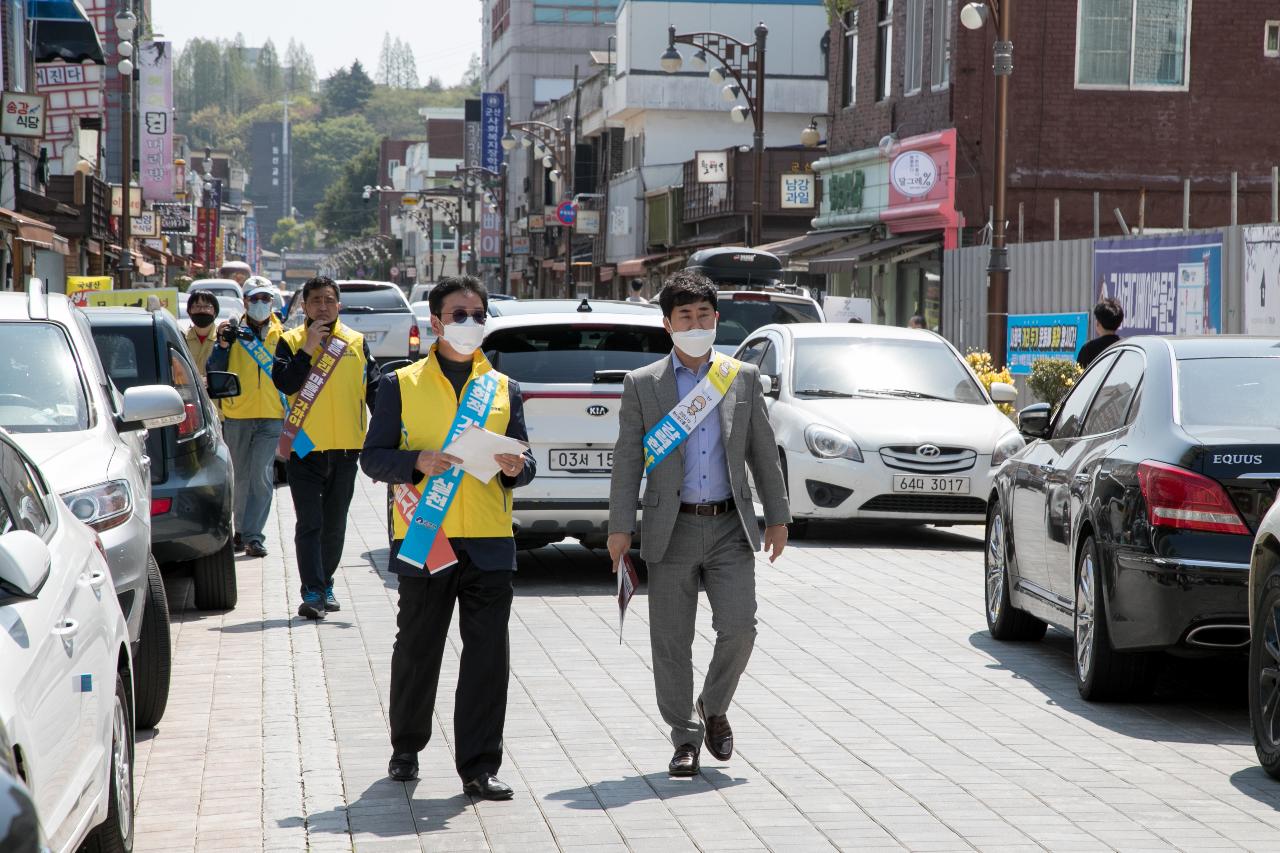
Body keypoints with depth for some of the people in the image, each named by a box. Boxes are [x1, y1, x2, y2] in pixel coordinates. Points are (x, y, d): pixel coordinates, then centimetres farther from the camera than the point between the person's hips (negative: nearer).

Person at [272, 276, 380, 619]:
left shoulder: (357, 343, 7)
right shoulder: (290, 342, 1)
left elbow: (375, 391, 8)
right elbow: (285, 382, -14)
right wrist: (308, 349, -17)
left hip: (345, 449, 3)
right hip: (304, 448, -3)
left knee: (335, 525, 12)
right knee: (309, 523, -7)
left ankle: (325, 584, 26)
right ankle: (313, 592, -11)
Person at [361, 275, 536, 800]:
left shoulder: (504, 389, 15)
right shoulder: (402, 384, 6)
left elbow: (524, 463, 16)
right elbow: (373, 457, 3)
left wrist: (515, 467, -8)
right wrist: (417, 462, -17)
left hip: (489, 544, 2)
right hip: (423, 539, -1)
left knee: (487, 657, -4)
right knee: (417, 652, 9)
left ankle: (479, 766, 0)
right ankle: (406, 749, 27)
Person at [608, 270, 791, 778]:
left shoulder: (743, 377, 8)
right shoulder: (642, 384, 3)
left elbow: (763, 451, 12)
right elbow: (627, 460, 2)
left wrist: (777, 516, 9)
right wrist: (620, 527, -5)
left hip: (730, 526, 1)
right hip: (673, 528, -1)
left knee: (738, 627, -9)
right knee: (671, 641, 2)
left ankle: (714, 708, 18)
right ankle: (686, 739, 15)